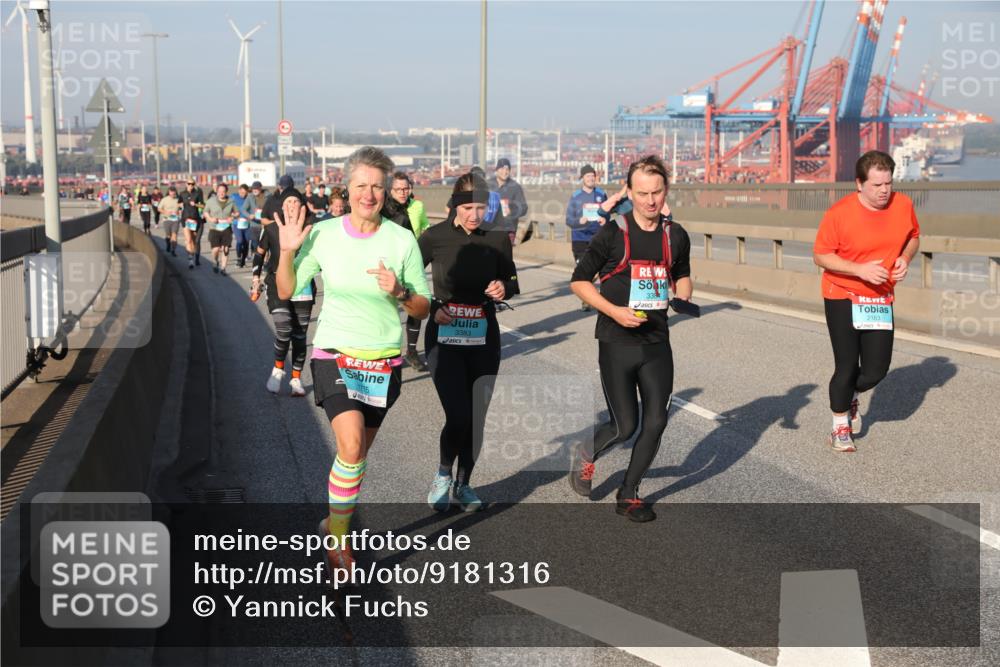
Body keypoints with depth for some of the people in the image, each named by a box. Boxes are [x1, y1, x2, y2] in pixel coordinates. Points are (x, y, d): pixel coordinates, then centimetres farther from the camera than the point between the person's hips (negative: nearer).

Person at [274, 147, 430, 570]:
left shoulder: (402, 241, -5)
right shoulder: (323, 234, -5)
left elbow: (423, 309, 0)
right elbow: (287, 292, 3)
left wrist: (400, 292, -20)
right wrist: (287, 252, -13)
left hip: (383, 360, 2)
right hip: (334, 354, -2)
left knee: (359, 453, 13)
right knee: (351, 445, -21)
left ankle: (334, 522, 37)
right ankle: (338, 535, -2)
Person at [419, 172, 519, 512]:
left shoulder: (497, 238, -2)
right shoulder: (435, 236, -8)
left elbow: (511, 281, 11)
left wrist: (504, 288, -12)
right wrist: (432, 308, -11)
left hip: (484, 338, 3)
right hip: (444, 336, -3)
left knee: (477, 417, 6)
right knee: (458, 416, -12)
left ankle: (463, 484, 26)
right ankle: (443, 473, 17)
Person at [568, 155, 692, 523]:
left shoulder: (676, 236, 5)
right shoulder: (613, 233, -9)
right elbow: (579, 281, -3)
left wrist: (684, 300, 1)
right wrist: (614, 311, -16)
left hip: (657, 343, 4)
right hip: (617, 344, -4)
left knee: (656, 422, 1)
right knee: (625, 427, -1)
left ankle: (628, 494, 20)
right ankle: (585, 456, 32)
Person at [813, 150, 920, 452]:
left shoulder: (903, 205, -5)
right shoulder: (839, 213, -17)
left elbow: (913, 236, 13)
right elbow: (820, 255, -11)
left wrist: (905, 258, -8)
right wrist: (860, 269, -22)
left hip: (880, 300, 4)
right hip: (842, 298, -4)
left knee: (877, 369, 3)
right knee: (846, 366, -1)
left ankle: (851, 397, 38)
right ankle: (840, 427, 22)